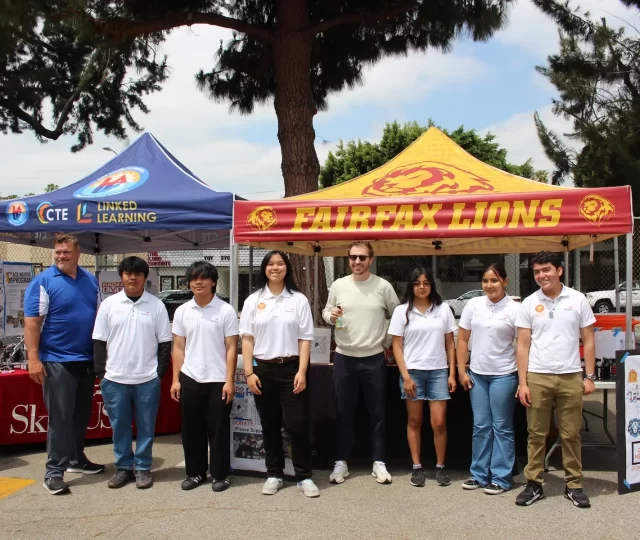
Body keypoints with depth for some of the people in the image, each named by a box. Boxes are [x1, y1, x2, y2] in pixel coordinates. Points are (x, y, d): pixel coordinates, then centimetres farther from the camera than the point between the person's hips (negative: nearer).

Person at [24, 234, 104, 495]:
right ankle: (54, 471, 6)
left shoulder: (90, 279, 9)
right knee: (60, 417, -3)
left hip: (87, 360, 6)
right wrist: (33, 359, -19)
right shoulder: (43, 281, -9)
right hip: (57, 361, -6)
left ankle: (76, 459, 30)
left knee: (82, 415, 15)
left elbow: (100, 315, 16)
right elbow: (32, 323, -12)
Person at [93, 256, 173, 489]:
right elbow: (99, 341, 5)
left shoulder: (156, 305, 0)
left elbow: (165, 342, 3)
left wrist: (160, 372, -2)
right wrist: (100, 372, 0)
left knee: (145, 427, 7)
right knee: (120, 426, 11)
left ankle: (143, 468, 20)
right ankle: (123, 467, 25)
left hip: (147, 379, -1)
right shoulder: (109, 304, 2)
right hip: (114, 379, 1)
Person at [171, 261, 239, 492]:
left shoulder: (226, 310, -5)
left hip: (217, 380, -3)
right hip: (189, 379, 3)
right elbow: (178, 347, 8)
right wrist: (175, 380, 4)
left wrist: (229, 380, -10)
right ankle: (195, 472, 26)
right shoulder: (182, 311, 5)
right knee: (191, 429, 11)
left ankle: (220, 475, 18)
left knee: (218, 429, 5)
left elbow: (231, 348, -5)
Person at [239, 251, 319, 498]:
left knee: (297, 424, -2)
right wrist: (249, 372, -4)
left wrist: (301, 372, -9)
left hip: (291, 368, -1)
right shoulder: (253, 300, 5)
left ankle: (304, 477, 11)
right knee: (269, 426, 10)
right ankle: (274, 474, 23)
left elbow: (305, 339, -1)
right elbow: (247, 339, 3)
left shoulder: (299, 300, 1)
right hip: (263, 369, 2)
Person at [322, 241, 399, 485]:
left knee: (377, 413, 8)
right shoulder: (338, 285, 0)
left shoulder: (383, 286, -3)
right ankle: (341, 462, 21)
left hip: (374, 358, -1)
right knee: (344, 413, 10)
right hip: (344, 358, 1)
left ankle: (379, 463, 20)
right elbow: (325, 312, 7)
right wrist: (331, 316, -15)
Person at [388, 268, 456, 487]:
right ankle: (417, 467, 17)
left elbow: (450, 344, 7)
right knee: (414, 422, 7)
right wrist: (405, 376, -9)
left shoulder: (443, 309, 3)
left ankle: (440, 467, 14)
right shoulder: (402, 311, 0)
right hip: (413, 371, 0)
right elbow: (397, 347, -2)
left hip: (438, 371, 1)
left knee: (439, 422, -1)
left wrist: (452, 373, 1)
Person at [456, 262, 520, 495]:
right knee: (481, 426, 12)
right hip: (477, 374, 4)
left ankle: (501, 478, 15)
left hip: (503, 375, -3)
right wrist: (462, 371, 3)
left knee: (501, 427, 5)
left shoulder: (515, 309, -8)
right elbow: (462, 339, 7)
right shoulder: (473, 305, 2)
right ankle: (479, 474, 23)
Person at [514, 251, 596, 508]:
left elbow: (588, 341, 6)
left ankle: (574, 485, 19)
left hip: (570, 377, 0)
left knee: (571, 434, 8)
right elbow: (522, 345, 3)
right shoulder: (529, 304, 3)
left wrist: (589, 376, 0)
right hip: (537, 377, 0)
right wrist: (522, 382, -3)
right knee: (536, 434, 6)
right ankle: (534, 484, 15)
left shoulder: (577, 300, 2)